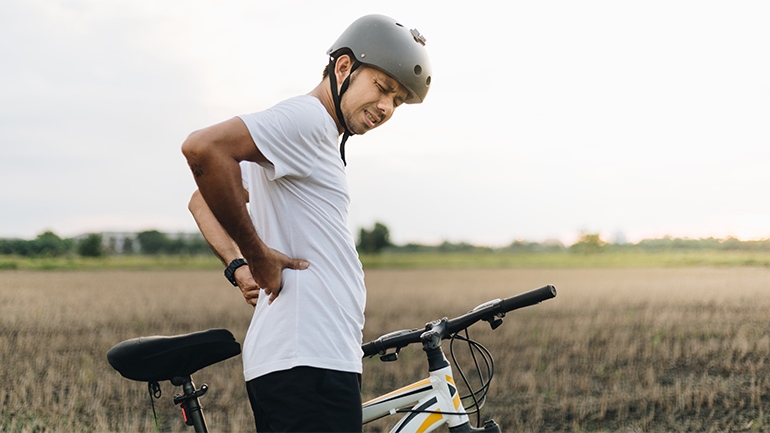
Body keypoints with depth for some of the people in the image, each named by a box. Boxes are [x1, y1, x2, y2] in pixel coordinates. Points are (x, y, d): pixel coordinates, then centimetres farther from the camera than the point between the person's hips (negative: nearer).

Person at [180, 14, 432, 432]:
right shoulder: (307, 118, -8)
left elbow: (204, 201, 27)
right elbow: (203, 148, -24)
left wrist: (237, 265, 9)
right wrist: (257, 254, -16)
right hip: (308, 365, -10)